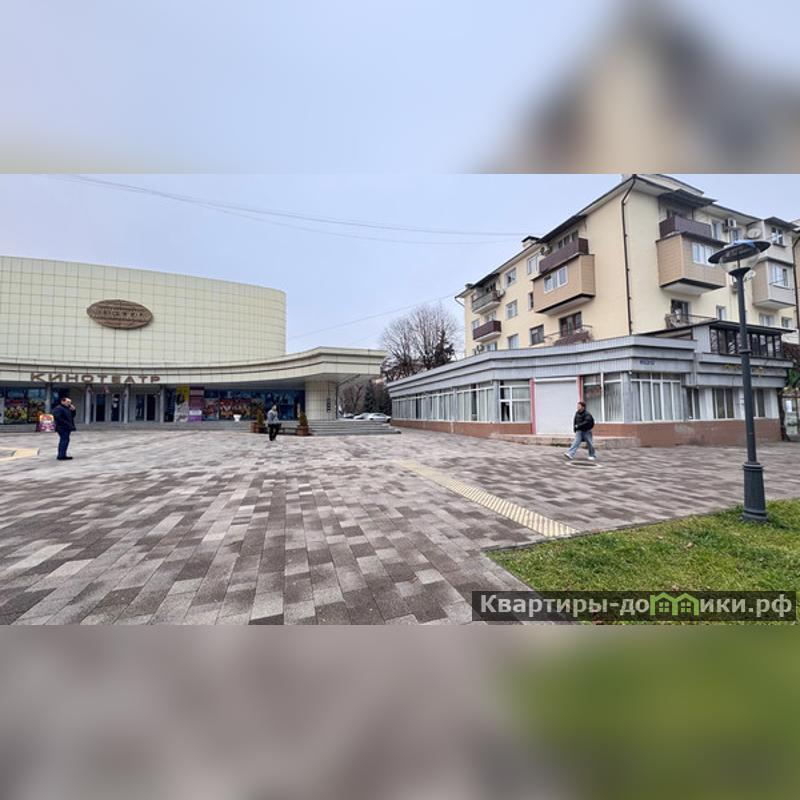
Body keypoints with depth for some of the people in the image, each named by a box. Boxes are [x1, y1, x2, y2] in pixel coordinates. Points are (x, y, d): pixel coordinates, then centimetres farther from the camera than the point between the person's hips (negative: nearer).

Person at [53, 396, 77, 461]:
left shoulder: (67, 408, 19)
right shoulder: (58, 408, -11)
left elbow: (72, 416, 22)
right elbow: (58, 418, -21)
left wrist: (73, 410, 6)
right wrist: (66, 423, -20)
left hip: (67, 428, 10)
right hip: (62, 428, -10)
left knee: (63, 441, 14)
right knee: (65, 440, -14)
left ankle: (61, 455, 22)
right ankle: (62, 456, -13)